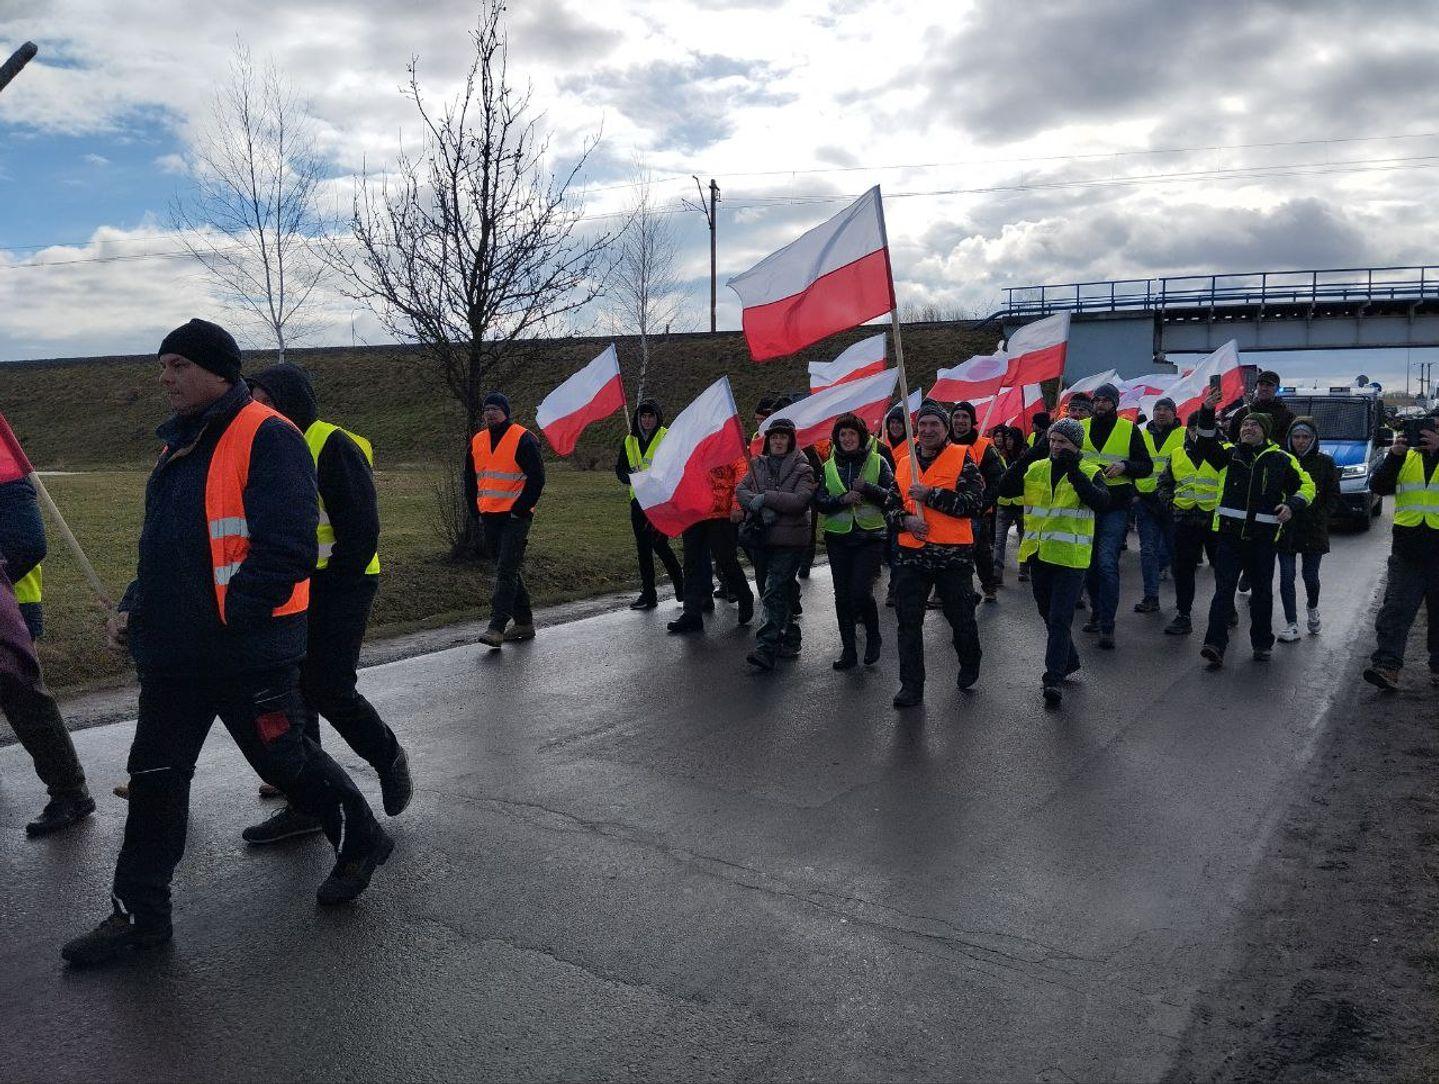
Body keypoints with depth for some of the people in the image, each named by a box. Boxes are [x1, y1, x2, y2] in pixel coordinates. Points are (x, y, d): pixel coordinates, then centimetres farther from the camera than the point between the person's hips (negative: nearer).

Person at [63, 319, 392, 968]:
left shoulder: (267, 439, -15)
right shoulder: (179, 446, 14)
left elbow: (286, 550, -22)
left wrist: (224, 617, -21)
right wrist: (135, 608, 11)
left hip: (248, 650, -8)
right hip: (173, 654, 8)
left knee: (286, 761, 7)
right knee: (155, 778, 12)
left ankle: (361, 842, 31)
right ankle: (138, 914, 25)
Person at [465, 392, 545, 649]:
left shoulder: (523, 439, -7)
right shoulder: (477, 442, 13)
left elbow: (537, 478, -9)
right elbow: (470, 480, 22)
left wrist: (520, 510, -12)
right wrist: (477, 510, 12)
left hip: (515, 517, -7)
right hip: (490, 518, 7)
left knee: (506, 571, -12)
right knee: (510, 571, 13)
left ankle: (497, 628, -15)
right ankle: (524, 623, 23)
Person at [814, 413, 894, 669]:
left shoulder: (877, 462, 2)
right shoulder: (829, 467, 9)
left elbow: (893, 496, -4)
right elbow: (819, 502, 2)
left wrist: (867, 488, -18)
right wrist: (843, 499, -15)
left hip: (870, 536, -3)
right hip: (838, 538, 3)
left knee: (861, 592, -14)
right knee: (842, 595, 5)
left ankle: (873, 638, 12)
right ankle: (848, 650, 15)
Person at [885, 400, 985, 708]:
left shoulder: (961, 458, -4)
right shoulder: (905, 464, 11)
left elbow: (974, 503, -14)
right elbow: (891, 506, 14)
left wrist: (930, 494, -18)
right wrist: (906, 520, -8)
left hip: (953, 554, -4)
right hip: (912, 553, 4)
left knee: (961, 618, 11)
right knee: (908, 621, 2)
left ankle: (970, 665, 39)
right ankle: (911, 685, 11)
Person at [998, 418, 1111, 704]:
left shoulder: (1089, 473, -2)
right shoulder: (1035, 470, 7)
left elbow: (1101, 502, -21)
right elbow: (1005, 489, -9)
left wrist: (1074, 472, -29)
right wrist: (1029, 456, -18)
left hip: (1071, 557, -5)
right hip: (1039, 555, 5)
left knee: (1060, 618, -8)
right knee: (1048, 615, 18)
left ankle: (1054, 678, -4)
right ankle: (1069, 661, 39)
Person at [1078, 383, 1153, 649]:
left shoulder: (1129, 430, 2)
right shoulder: (1081, 427, 10)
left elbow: (1147, 466, 3)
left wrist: (1124, 466, -16)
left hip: (1115, 506, -4)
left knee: (1107, 563, -13)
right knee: (1090, 562, 11)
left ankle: (1106, 625, -10)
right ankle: (1096, 612, 28)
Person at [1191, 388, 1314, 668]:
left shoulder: (1280, 459, 7)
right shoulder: (1229, 453, 9)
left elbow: (1306, 485, 14)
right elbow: (1205, 444, -9)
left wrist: (1292, 505, -6)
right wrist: (1207, 412, -24)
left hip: (1263, 537, 1)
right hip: (1230, 533, 0)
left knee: (1262, 592, 11)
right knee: (1224, 590, -6)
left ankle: (1262, 643, 23)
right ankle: (1215, 645, -11)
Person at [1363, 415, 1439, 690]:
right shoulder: (1406, 457, 9)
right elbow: (1378, 486, -1)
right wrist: (1394, 455, -14)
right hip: (1407, 551, 1)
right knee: (1396, 608, -5)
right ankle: (1387, 665, -9)